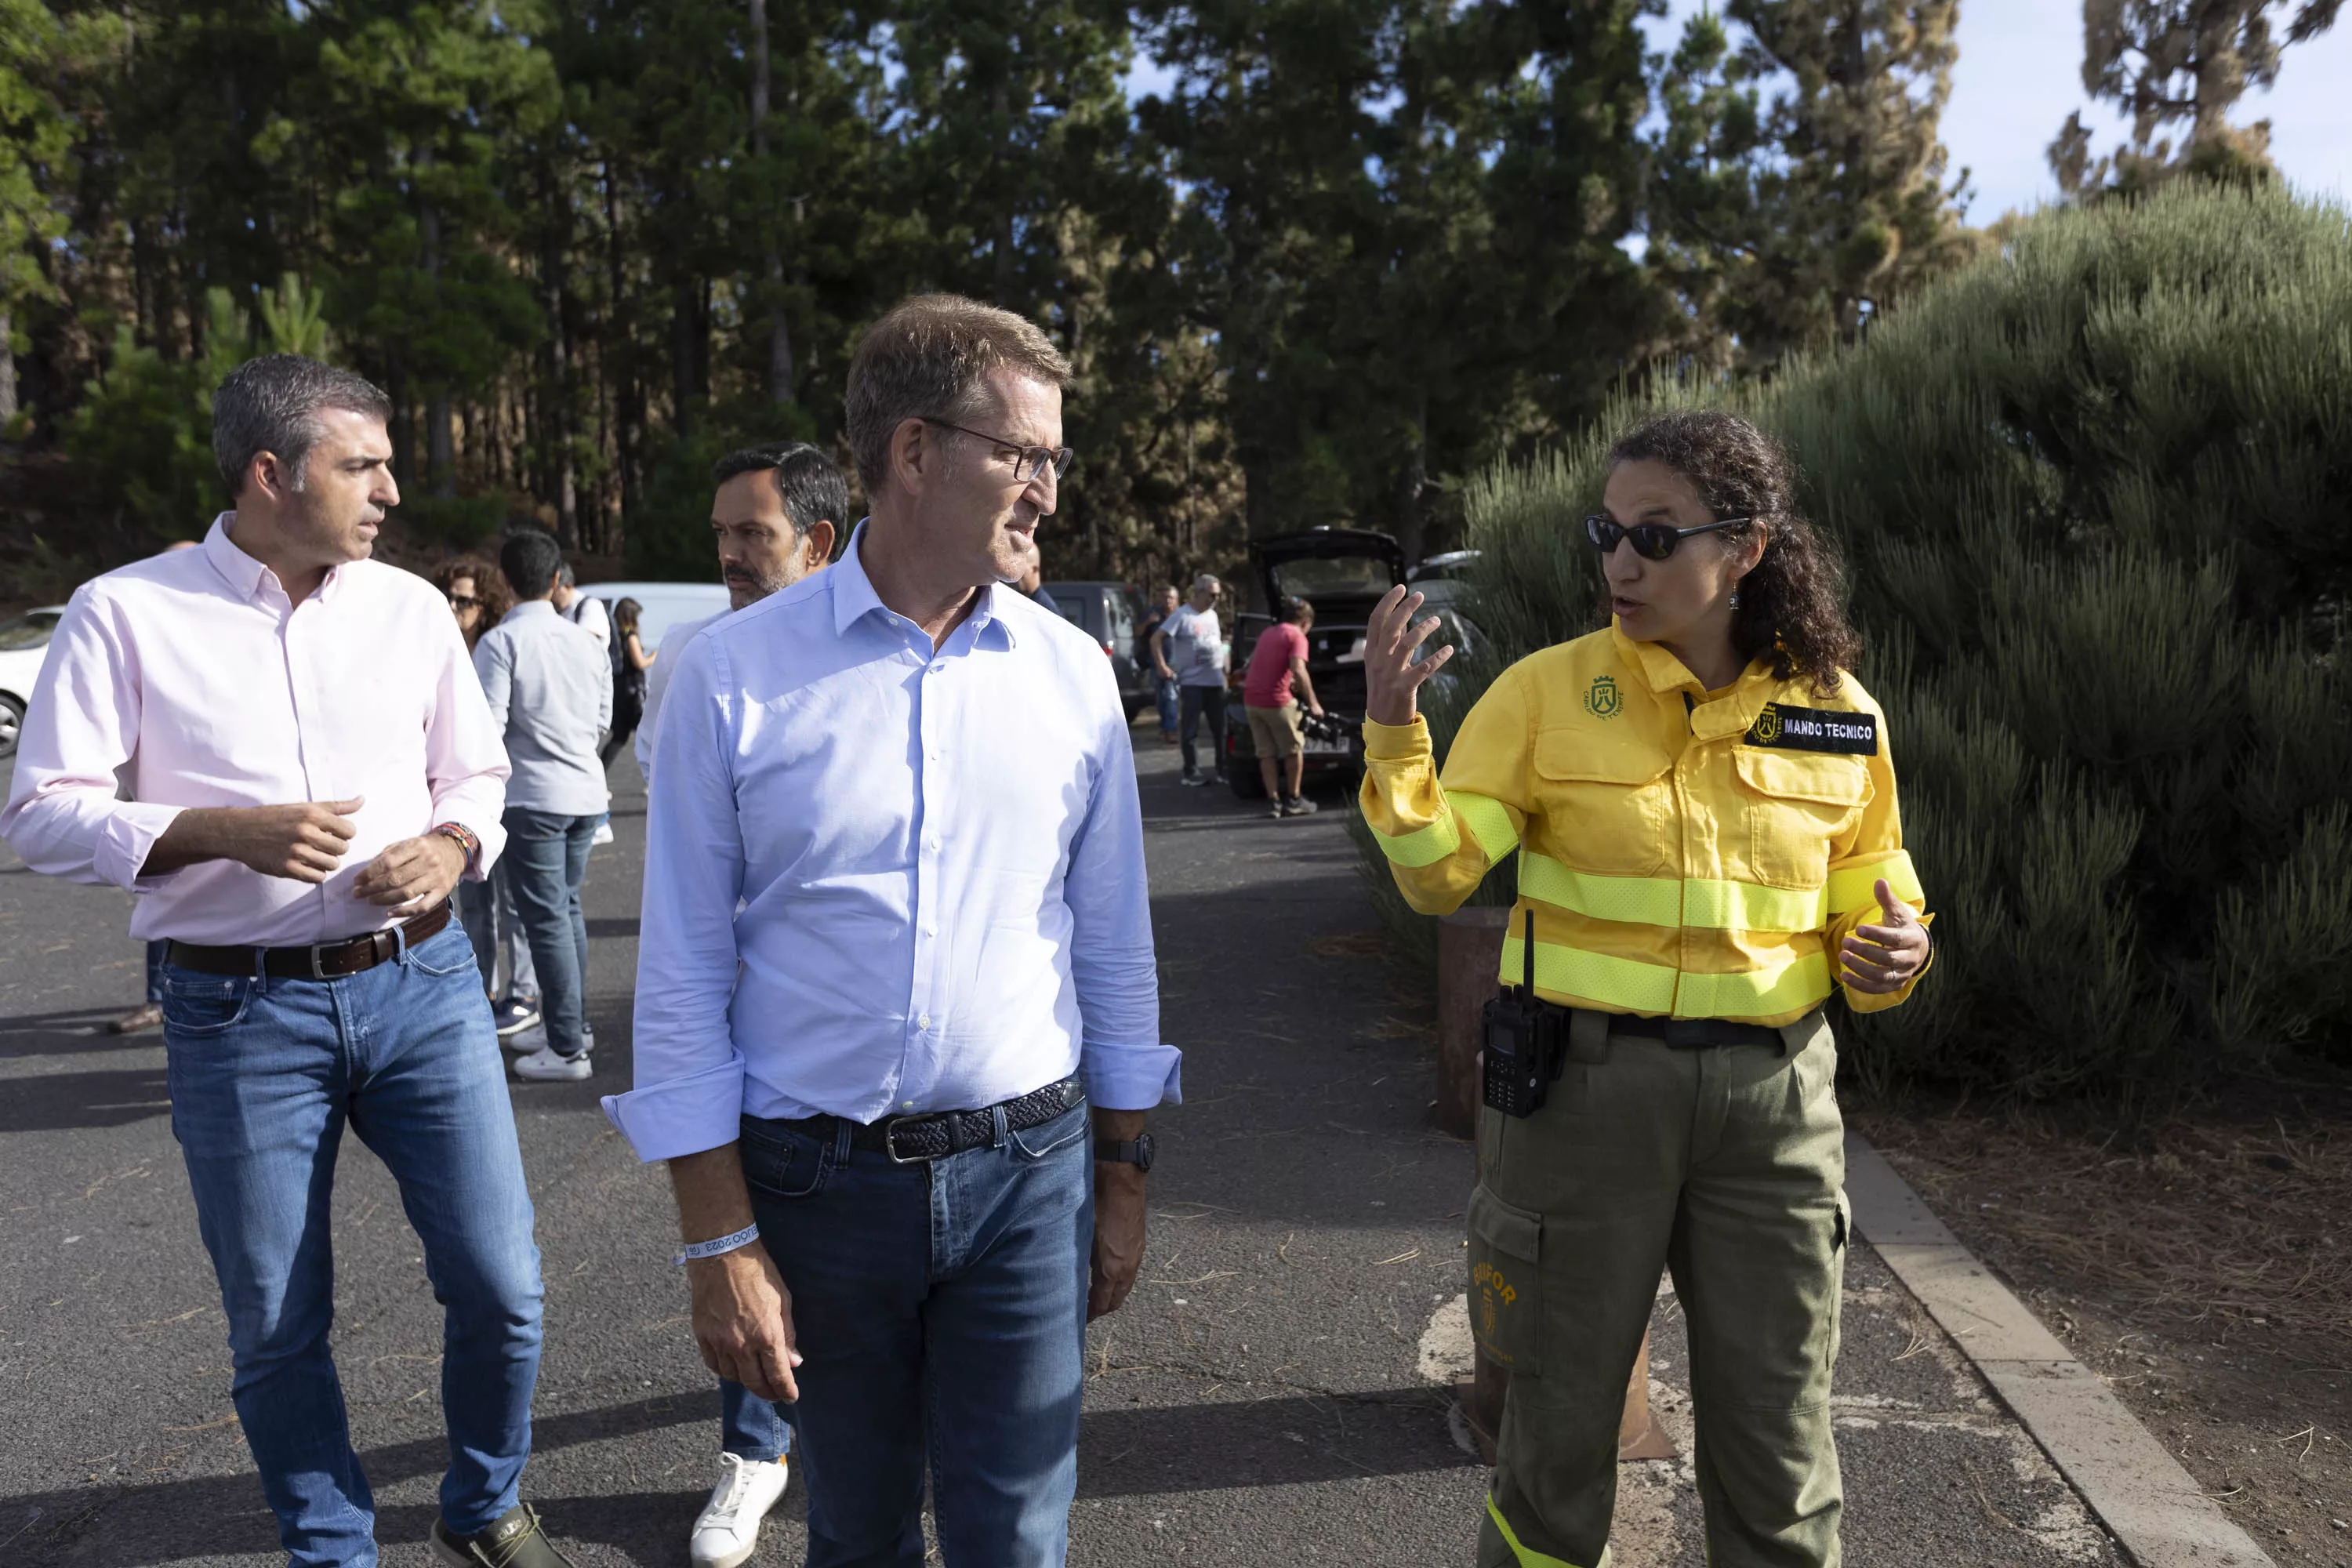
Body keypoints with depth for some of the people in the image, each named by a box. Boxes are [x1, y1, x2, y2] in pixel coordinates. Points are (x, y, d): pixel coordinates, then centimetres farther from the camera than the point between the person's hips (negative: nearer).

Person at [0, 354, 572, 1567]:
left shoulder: (410, 606, 7)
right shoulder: (128, 614, -2)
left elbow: (476, 772, 14)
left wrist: (450, 847, -7)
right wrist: (222, 832, -17)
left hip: (421, 981, 2)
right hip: (240, 1011, -2)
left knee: (499, 1285, 3)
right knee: (277, 1328, 10)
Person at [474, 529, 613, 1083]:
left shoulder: (501, 641, -11)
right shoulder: (586, 641, 6)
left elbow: (488, 727, -15)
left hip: (534, 795, -6)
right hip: (585, 791, 6)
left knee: (546, 918, 0)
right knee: (567, 908, 19)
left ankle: (567, 1049, 4)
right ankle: (572, 1023, 29)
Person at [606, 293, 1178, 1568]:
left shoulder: (1072, 673, -1)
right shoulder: (734, 676, -8)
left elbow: (1113, 946, 5)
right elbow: (684, 981, -5)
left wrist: (1122, 1180, 9)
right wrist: (719, 1242, -6)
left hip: (1025, 1173, 1)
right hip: (815, 1178, -1)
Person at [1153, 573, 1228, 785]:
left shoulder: (1212, 615, 13)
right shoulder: (1182, 615, -8)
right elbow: (1156, 639, -11)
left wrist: (1224, 668, 16)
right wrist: (1162, 666, -17)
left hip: (1215, 681, 6)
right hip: (1192, 682, -6)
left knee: (1220, 728, 9)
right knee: (1191, 729, -1)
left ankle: (1221, 770, 18)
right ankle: (1191, 772, 5)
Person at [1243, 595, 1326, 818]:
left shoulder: (1267, 633, 19)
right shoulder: (1296, 636, -5)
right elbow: (1298, 670, -19)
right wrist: (1313, 703, -14)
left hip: (1251, 699, 7)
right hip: (1275, 700, -7)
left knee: (1266, 753, 11)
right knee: (1294, 749, 8)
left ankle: (1274, 801, 9)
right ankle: (1294, 801, 12)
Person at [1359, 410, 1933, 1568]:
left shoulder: (1836, 712, 2)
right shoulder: (1549, 692, -6)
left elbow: (1868, 902, 13)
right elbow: (1438, 876, -10)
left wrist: (1888, 955, -9)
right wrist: (1392, 733, -24)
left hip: (1772, 1094, 2)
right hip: (1584, 1082, -2)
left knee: (1776, 1434, 15)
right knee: (1563, 1417, 13)